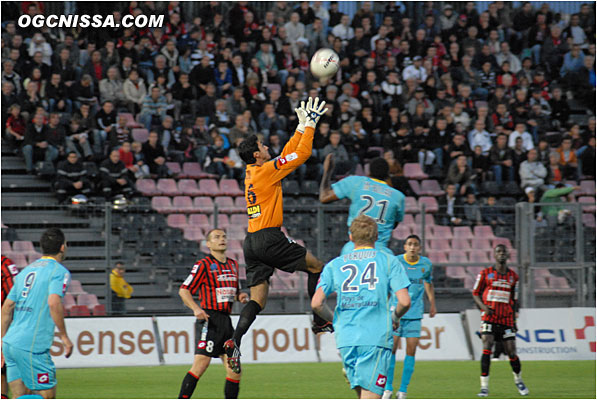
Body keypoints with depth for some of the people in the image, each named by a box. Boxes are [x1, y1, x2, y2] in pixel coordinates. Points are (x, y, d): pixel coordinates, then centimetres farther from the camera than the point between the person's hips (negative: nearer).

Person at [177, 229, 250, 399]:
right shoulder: (203, 265, -3)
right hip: (209, 319, -7)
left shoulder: (233, 265, 18)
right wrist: (196, 308, -21)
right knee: (201, 363, -17)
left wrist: (241, 296, 7)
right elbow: (184, 290, -6)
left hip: (226, 320, 7)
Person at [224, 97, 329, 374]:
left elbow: (288, 154, 27)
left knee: (257, 300, 2)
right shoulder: (267, 170, -8)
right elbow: (301, 154, -7)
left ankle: (234, 342, -16)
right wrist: (309, 126, 4)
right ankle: (319, 322, 10)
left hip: (252, 243, 8)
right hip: (269, 238, -8)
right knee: (316, 266, 8)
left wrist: (302, 127, 28)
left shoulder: (252, 172, 17)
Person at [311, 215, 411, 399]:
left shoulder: (334, 265, 11)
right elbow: (404, 301, -4)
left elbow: (316, 303, 2)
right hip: (377, 338, -3)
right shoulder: (389, 262, 5)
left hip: (346, 338, 3)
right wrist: (395, 318, 18)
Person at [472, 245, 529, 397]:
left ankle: (518, 380, 29)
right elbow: (476, 293, 8)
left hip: (506, 320, 2)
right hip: (489, 317, -2)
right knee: (487, 348, -16)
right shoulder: (485, 274, 3)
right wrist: (483, 306, -10)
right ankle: (484, 386, -14)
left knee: (511, 352, 1)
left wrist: (514, 317, 11)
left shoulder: (513, 276, 11)